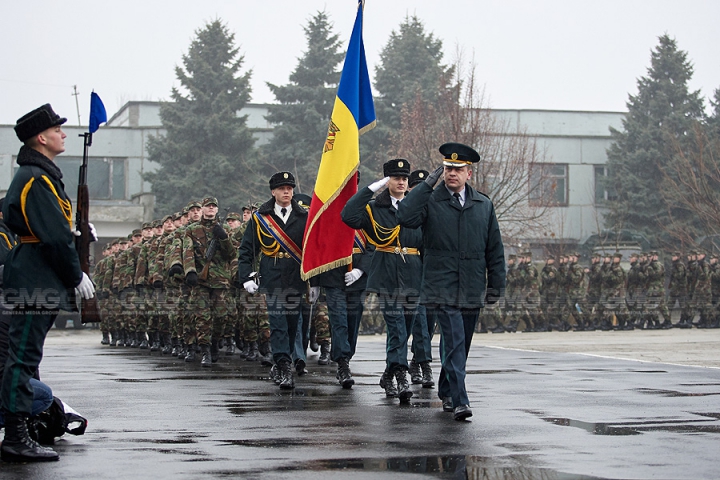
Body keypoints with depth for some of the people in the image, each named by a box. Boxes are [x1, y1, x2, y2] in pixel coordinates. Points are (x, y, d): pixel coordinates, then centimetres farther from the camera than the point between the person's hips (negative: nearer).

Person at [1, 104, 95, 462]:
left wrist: (75, 230, 9)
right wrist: (77, 276, -13)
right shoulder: (36, 179, -15)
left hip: (36, 282, 11)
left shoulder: (37, 175, 18)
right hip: (36, 283, -11)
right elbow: (55, 237, -19)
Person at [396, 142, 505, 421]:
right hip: (442, 290, -4)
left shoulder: (484, 205, 12)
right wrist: (427, 184, -15)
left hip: (472, 291, 4)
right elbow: (405, 218, -20)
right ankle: (459, 401, -19)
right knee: (454, 343, -16)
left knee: (459, 346, 13)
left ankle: (446, 392, 32)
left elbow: (495, 249, 15)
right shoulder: (430, 201, 1)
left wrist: (496, 284, 10)